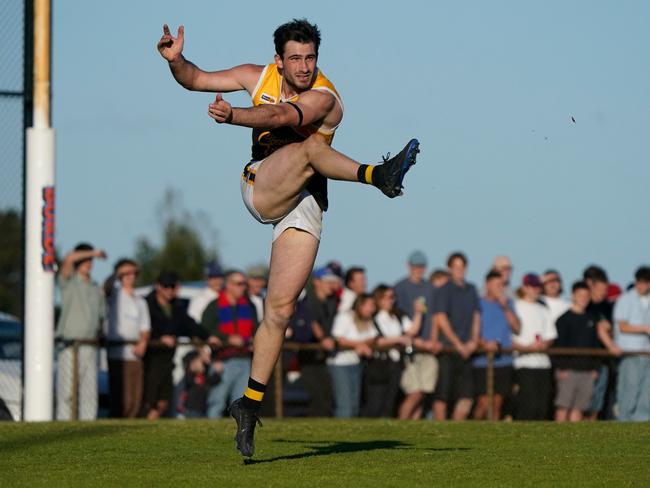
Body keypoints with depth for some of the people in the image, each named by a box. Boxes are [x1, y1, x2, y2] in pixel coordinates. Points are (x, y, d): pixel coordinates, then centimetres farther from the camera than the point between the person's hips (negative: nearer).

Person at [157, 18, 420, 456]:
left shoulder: (323, 98, -8)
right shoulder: (259, 78, 8)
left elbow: (280, 117, -27)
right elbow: (196, 80, 15)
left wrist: (234, 116, -42)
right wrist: (176, 61, -7)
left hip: (304, 208, -2)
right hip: (261, 186, 2)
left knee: (281, 309, -9)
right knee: (310, 147, -28)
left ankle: (250, 405, -2)